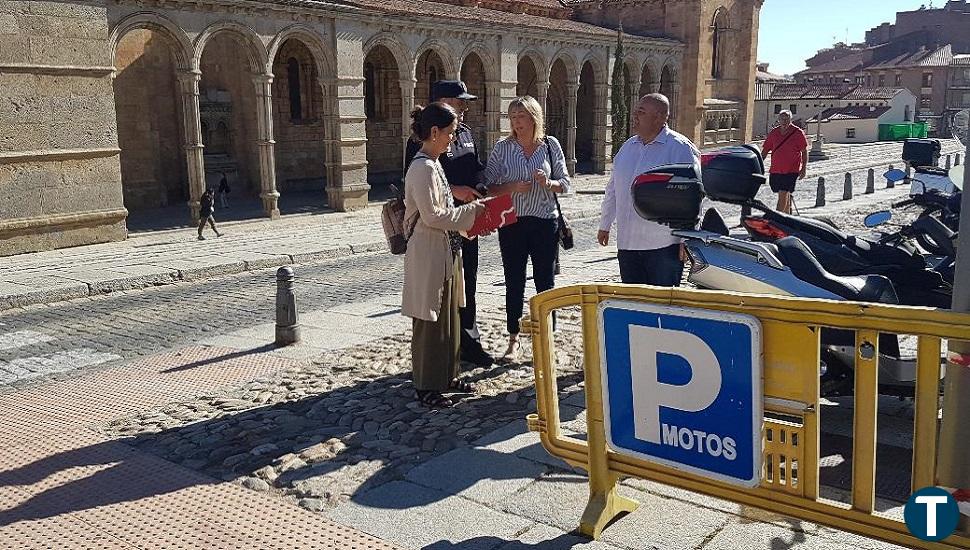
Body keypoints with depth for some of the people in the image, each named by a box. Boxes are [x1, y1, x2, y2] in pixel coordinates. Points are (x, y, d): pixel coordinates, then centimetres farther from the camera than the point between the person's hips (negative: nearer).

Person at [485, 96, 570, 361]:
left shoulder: (550, 145, 2)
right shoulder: (502, 147, 0)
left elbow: (565, 184, 5)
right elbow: (489, 186, 0)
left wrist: (548, 183, -15)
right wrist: (511, 187, -17)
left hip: (545, 222, 0)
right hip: (512, 223, 0)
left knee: (545, 282, 6)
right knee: (514, 283, 7)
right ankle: (514, 340, 19)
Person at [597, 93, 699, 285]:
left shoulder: (680, 149, -8)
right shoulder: (628, 147, 12)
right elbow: (613, 189, 20)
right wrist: (604, 225, 22)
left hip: (663, 246, -6)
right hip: (627, 243, 6)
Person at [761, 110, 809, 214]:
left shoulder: (798, 133, -3)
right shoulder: (773, 133, 7)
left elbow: (804, 151, 0)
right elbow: (765, 151, 13)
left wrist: (804, 168, -6)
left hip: (791, 170, -4)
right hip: (775, 170, 4)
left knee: (783, 194, -14)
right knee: (785, 195, 16)